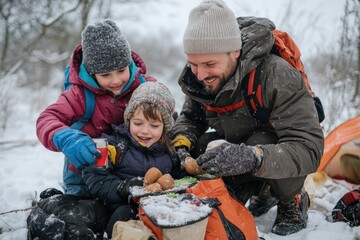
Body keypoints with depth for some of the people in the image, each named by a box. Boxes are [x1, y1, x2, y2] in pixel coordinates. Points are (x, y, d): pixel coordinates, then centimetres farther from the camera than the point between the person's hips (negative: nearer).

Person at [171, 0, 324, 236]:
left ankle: (294, 201, -5)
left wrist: (252, 158, -58)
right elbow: (190, 117, 0)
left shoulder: (277, 76, -35)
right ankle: (262, 190, 5)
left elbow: (309, 148, -40)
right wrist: (181, 143, -25)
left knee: (259, 145, -37)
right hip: (238, 143, 6)